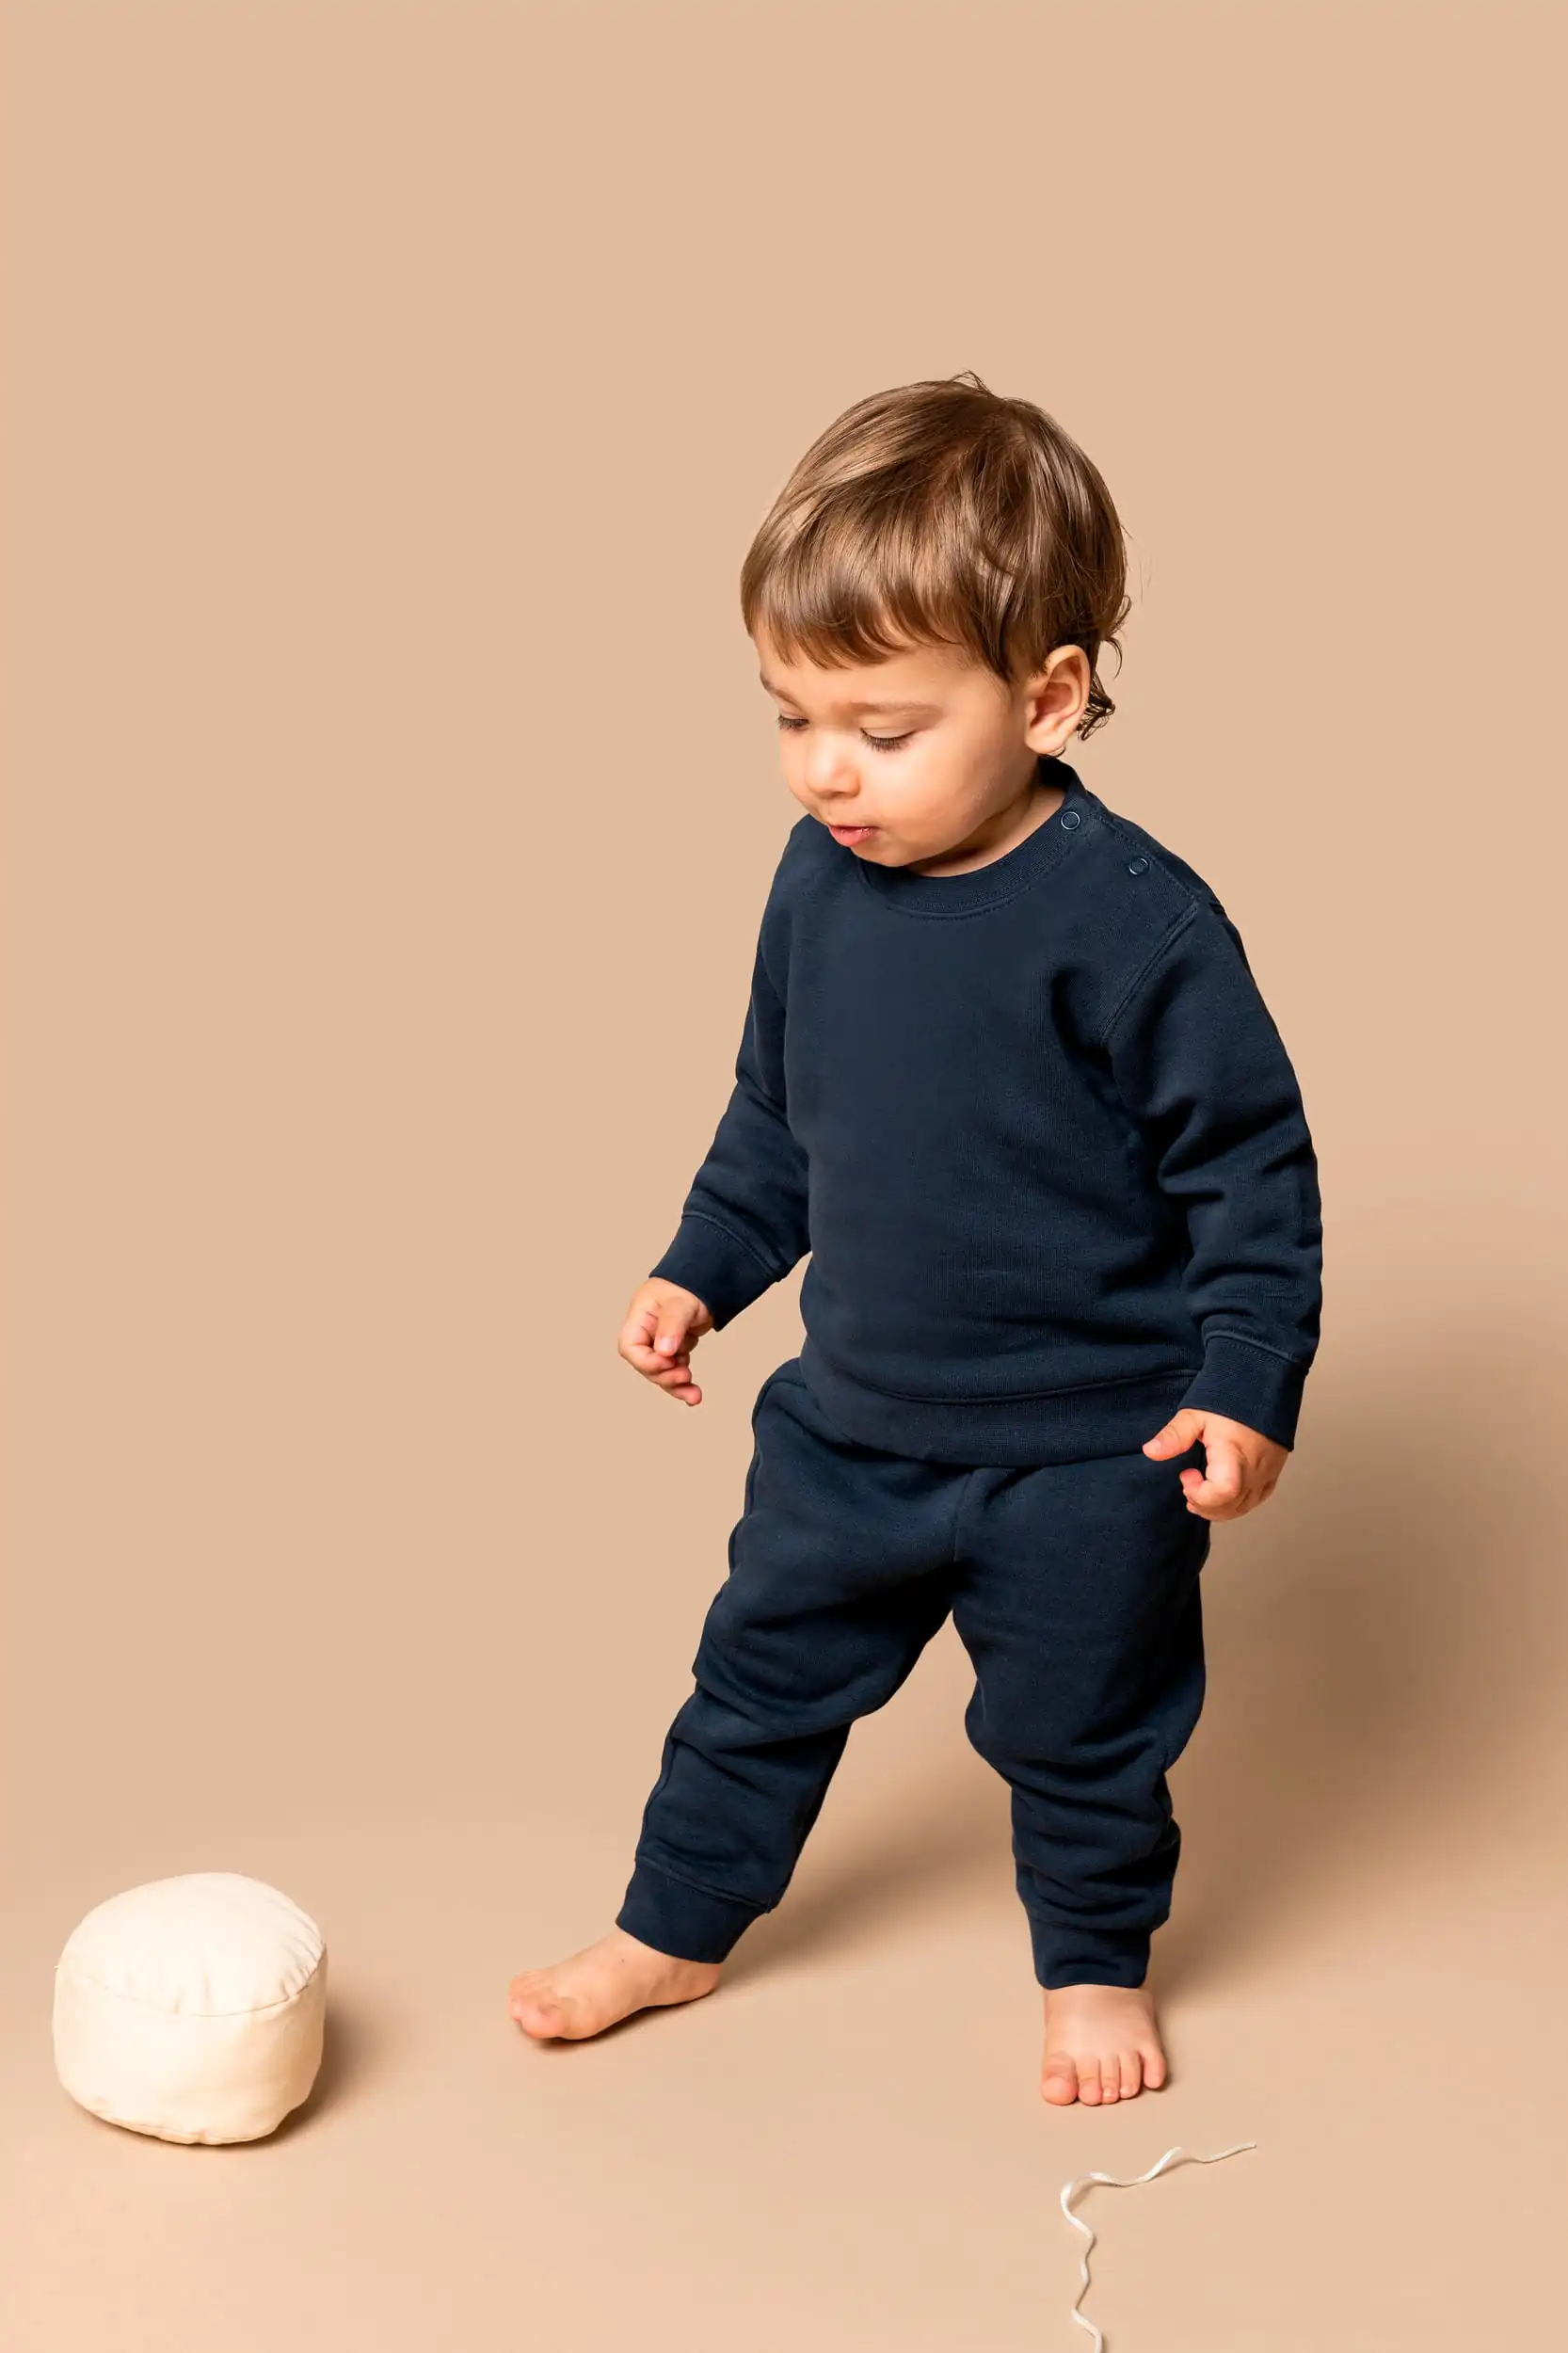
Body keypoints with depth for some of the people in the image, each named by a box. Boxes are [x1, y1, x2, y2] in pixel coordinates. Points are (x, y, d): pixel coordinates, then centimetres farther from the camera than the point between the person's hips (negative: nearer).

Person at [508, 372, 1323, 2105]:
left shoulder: (1133, 925, -24)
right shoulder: (821, 883, -5)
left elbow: (1250, 1164, -16)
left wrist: (1245, 1384, -18)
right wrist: (704, 1268, 14)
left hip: (1085, 1453, -5)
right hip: (848, 1420, 5)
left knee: (1080, 1731, 14)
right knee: (761, 1676, 18)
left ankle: (1096, 1961, 40)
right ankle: (675, 1929, 39)